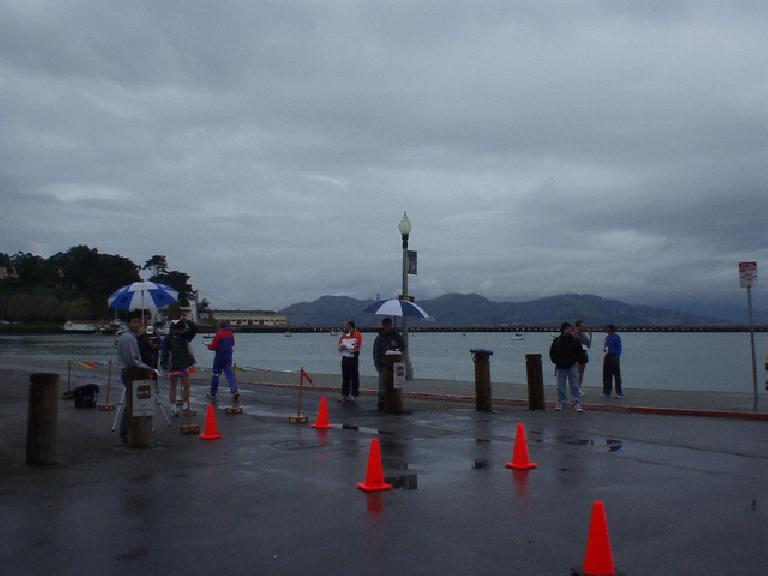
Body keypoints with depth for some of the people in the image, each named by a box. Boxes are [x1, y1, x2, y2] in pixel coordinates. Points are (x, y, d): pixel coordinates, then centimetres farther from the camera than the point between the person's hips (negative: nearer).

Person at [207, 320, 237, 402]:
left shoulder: (219, 334, -12)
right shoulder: (231, 334, 6)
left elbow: (213, 346, -11)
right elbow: (232, 344, 21)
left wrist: (208, 346, 9)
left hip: (220, 356, -5)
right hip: (229, 357, 5)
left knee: (215, 374, 7)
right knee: (229, 373, 5)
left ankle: (213, 394, 14)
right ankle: (234, 390, -14)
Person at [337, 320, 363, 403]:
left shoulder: (357, 335, -8)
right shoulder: (344, 335, 14)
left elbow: (357, 347, -17)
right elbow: (339, 345, 13)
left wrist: (346, 346, -12)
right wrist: (341, 346, -11)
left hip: (353, 358, -7)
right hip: (345, 358, 7)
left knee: (354, 377, -1)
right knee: (345, 377, 10)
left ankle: (353, 395, 4)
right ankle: (345, 395, 16)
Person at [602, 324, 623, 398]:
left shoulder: (617, 337, -7)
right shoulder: (607, 337, 15)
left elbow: (619, 348, -10)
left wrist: (617, 358, -17)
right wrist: (604, 349, -1)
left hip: (614, 357, -7)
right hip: (607, 357, 7)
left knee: (617, 375, -3)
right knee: (606, 375, 8)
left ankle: (619, 393, 3)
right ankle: (606, 392, 15)